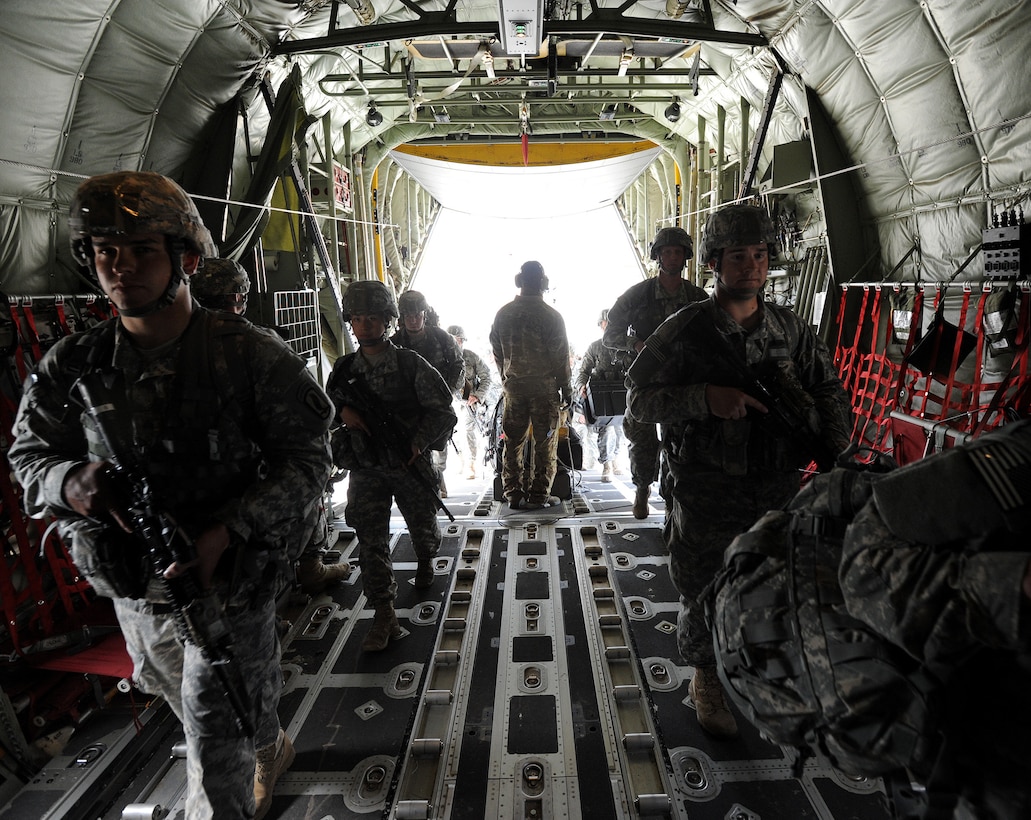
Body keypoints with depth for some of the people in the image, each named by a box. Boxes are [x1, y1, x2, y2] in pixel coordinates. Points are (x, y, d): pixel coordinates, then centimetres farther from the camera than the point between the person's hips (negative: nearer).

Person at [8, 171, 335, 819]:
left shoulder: (250, 355, -18)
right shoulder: (72, 367, -6)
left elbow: (306, 456, -16)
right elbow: (31, 454, 6)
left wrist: (225, 531, -28)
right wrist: (72, 482, -20)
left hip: (230, 579, -6)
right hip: (132, 585, 6)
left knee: (216, 730, 5)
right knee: (177, 694, 29)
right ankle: (270, 750, 59)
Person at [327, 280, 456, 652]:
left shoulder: (411, 365, -8)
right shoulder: (344, 369, 1)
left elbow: (442, 412, -9)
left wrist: (417, 444, -22)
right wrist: (342, 410, -8)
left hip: (409, 464, -1)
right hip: (365, 468, 2)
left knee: (423, 526, 18)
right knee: (371, 541, -3)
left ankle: (425, 561, 53)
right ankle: (385, 617, 7)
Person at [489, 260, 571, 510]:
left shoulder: (503, 314, 3)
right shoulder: (552, 316, -9)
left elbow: (497, 353, 10)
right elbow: (561, 357, -7)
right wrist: (565, 388, 3)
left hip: (513, 386, 4)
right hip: (544, 386, -3)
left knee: (512, 441, 10)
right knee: (545, 442, 5)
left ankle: (513, 493, 15)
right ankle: (539, 495, 9)